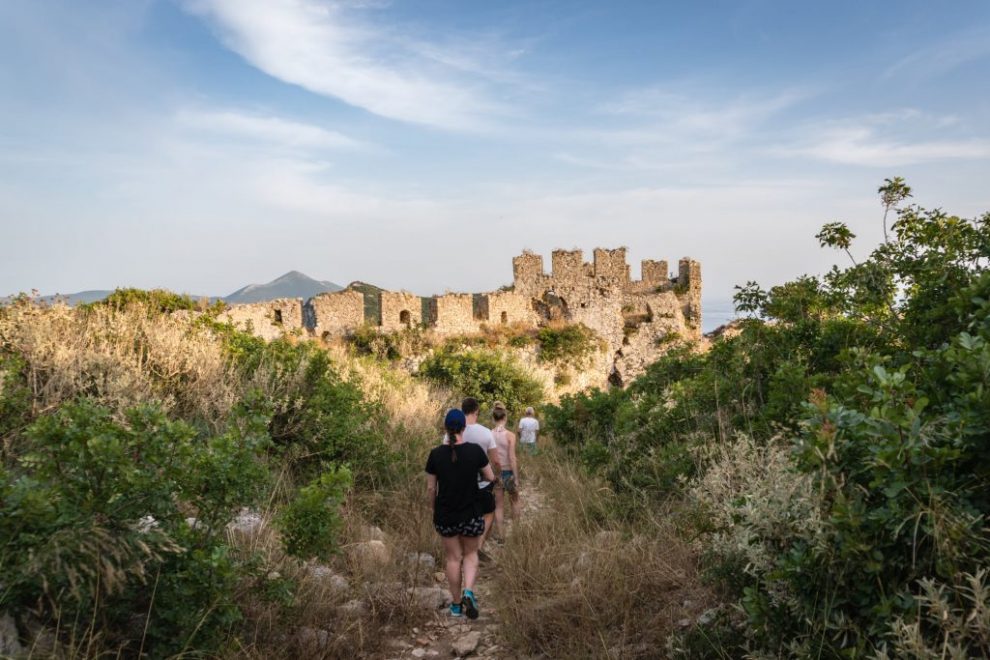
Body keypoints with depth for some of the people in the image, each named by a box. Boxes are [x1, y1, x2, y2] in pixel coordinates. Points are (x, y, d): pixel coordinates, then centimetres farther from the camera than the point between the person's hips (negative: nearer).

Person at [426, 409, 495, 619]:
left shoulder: (436, 454, -9)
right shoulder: (475, 451, -12)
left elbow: (431, 488, -3)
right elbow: (491, 477, 0)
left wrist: (434, 510, 13)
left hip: (445, 516, 1)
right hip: (472, 515, -1)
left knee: (453, 557, 15)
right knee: (471, 554, 18)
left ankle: (456, 604, 25)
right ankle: (468, 592, -4)